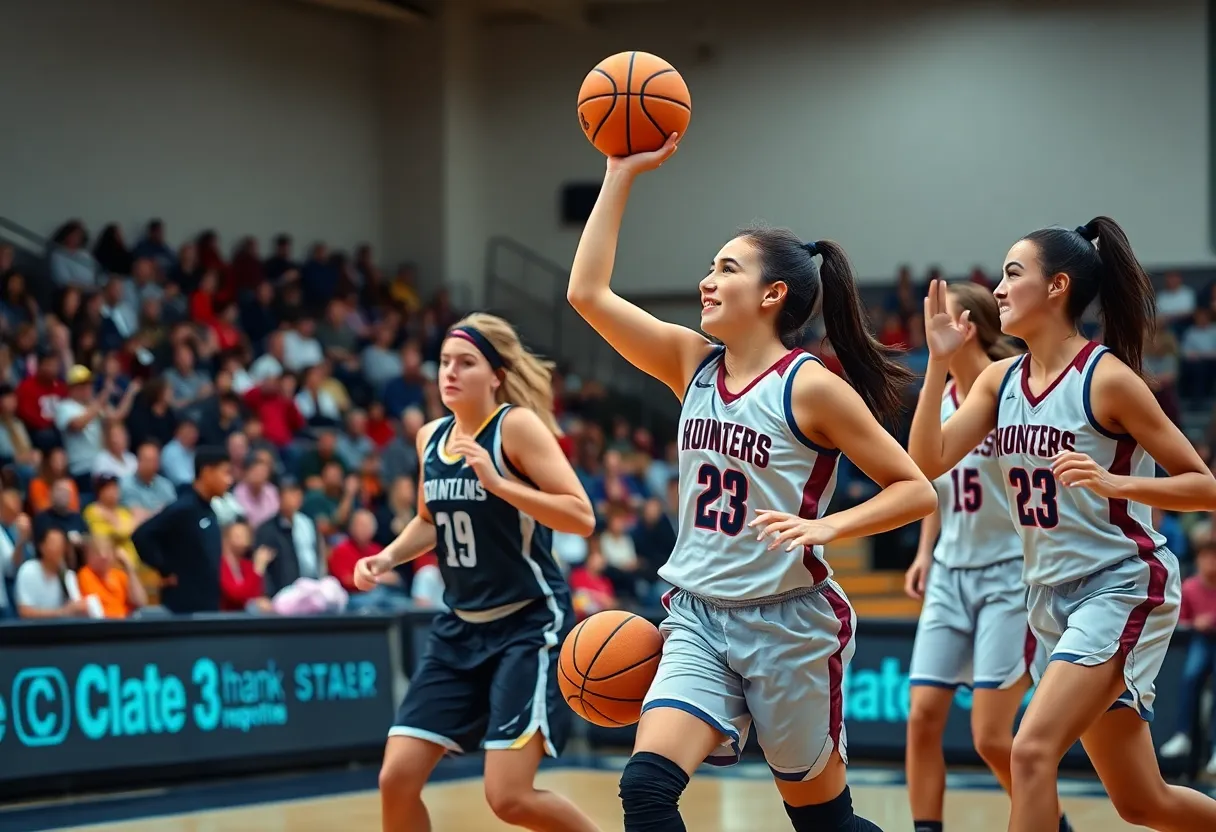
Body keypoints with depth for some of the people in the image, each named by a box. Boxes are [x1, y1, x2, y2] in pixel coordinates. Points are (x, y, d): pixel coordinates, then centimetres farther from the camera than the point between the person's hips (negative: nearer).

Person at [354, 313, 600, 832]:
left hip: (530, 622, -7)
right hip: (460, 627, 7)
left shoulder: (518, 425, -12)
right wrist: (388, 557, 7)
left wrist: (498, 483, -28)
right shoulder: (431, 437, 7)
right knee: (397, 779, -1)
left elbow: (582, 517, -20)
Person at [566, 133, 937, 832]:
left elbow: (917, 490, -9)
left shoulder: (809, 387, -10)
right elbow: (588, 292, 1)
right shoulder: (692, 363, 6)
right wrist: (622, 175, 1)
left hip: (789, 623, -5)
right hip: (699, 618, 5)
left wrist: (825, 527, -23)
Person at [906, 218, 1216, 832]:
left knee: (1031, 751, -22)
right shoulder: (1000, 380, 5)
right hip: (1053, 597, 7)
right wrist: (938, 361, -10)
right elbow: (927, 463, -5)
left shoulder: (1108, 378, -13)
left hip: (1122, 588, -7)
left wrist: (1112, 483, -27)